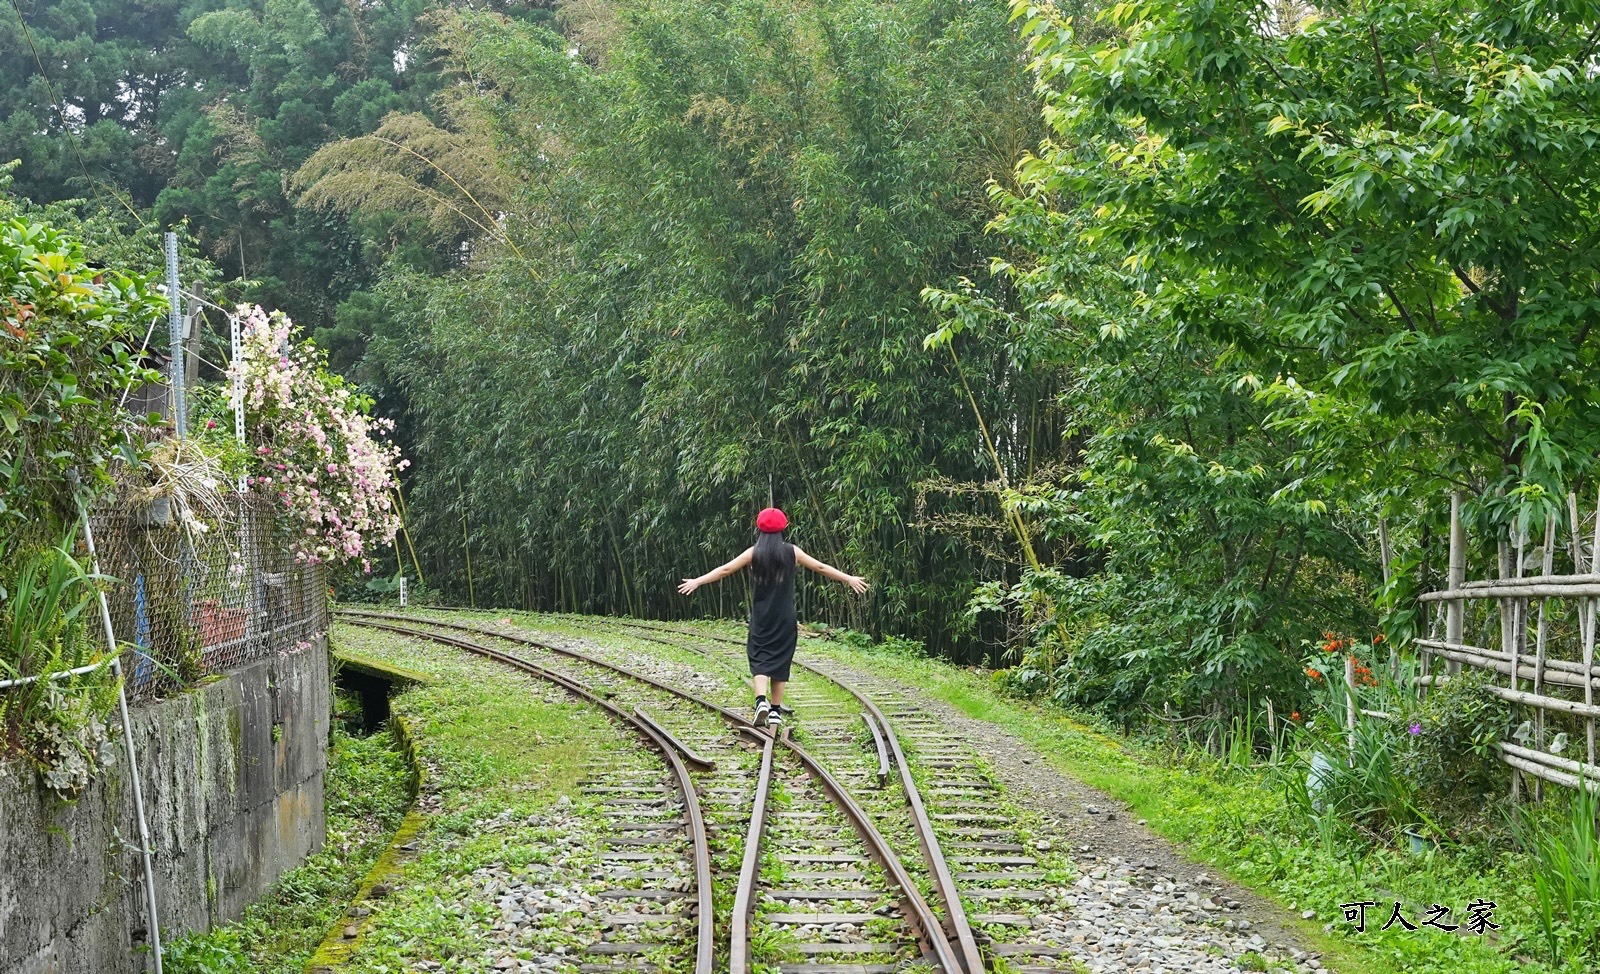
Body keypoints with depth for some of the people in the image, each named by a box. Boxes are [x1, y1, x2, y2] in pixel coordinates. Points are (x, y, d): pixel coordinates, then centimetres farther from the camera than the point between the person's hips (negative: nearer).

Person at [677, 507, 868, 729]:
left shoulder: (754, 552, -2)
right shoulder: (791, 552, -1)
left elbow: (725, 570, -2)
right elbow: (821, 568, 5)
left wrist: (697, 582, 6)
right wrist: (849, 579, 15)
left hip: (761, 617, -1)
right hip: (785, 618, 1)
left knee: (759, 658, 2)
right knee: (780, 660, 9)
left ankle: (761, 701, -21)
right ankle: (775, 710, 11)